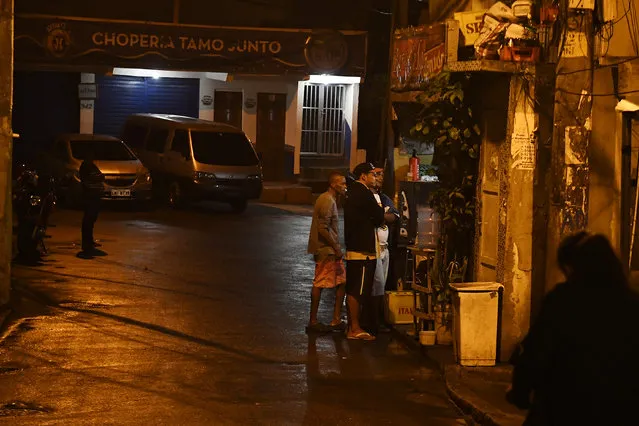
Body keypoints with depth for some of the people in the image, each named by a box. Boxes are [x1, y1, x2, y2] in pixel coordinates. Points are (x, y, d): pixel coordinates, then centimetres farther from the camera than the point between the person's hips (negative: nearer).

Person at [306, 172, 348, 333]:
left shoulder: (331, 200, 17)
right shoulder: (327, 201, -15)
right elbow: (323, 229, -21)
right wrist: (336, 248, -16)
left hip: (330, 249, 10)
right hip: (325, 249, -10)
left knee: (342, 282, 9)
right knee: (319, 285, -4)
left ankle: (336, 320, 11)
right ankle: (313, 322, 3)